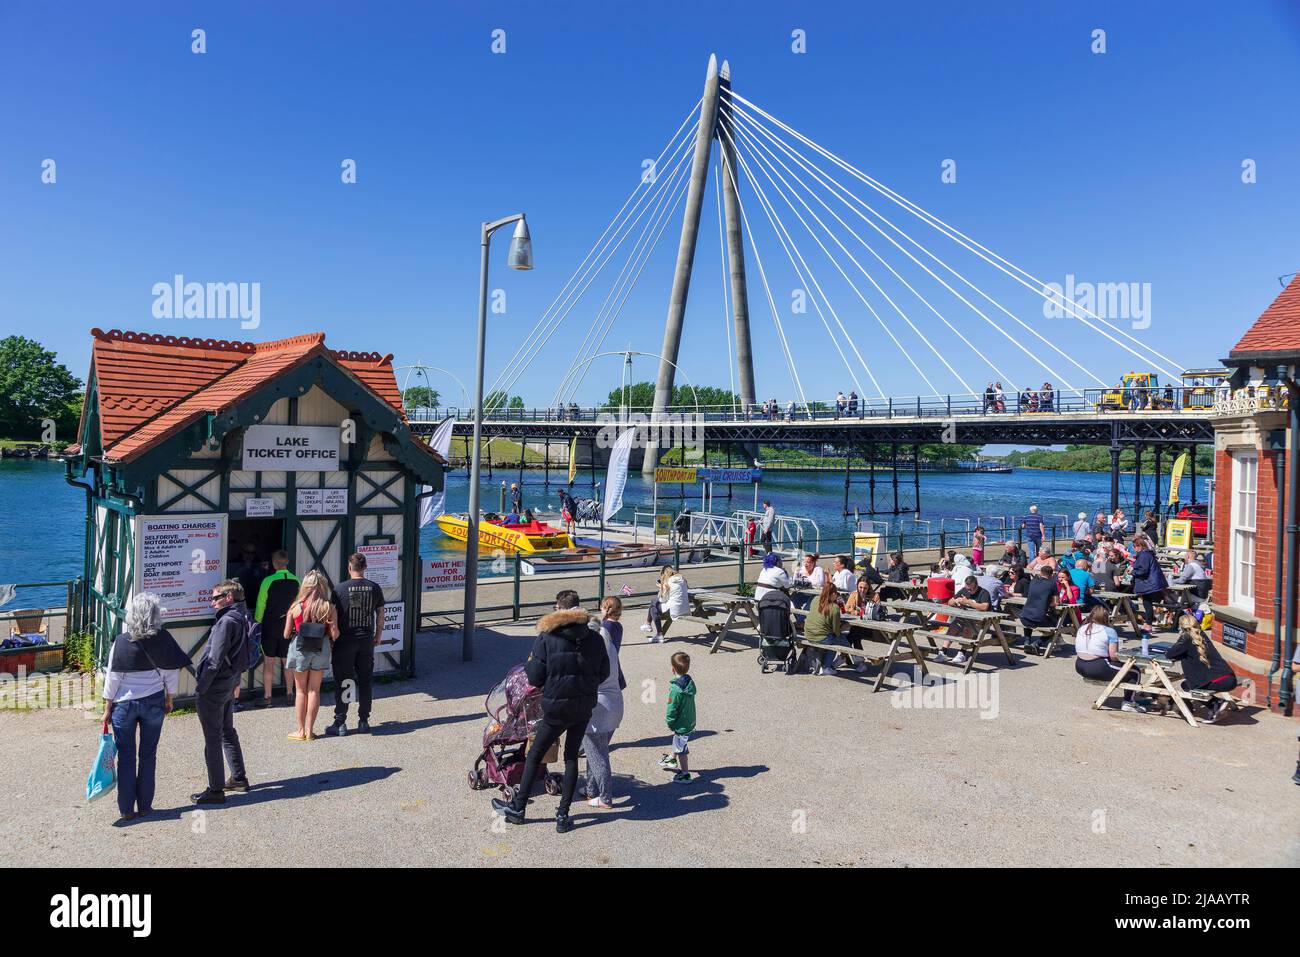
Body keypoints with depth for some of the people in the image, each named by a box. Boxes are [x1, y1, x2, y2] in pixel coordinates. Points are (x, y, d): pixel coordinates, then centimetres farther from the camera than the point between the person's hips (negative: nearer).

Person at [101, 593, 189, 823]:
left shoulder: (121, 642, -13)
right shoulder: (163, 640, -8)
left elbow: (113, 678, -9)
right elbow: (172, 673, -1)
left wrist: (108, 708, 2)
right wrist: (169, 699, 13)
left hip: (124, 704, -1)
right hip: (154, 702, 1)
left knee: (126, 757, 10)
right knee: (148, 755, 13)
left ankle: (127, 810, 15)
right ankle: (144, 806, 19)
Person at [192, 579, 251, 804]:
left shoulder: (227, 621, -21)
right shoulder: (241, 618, 7)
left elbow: (215, 660, -23)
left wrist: (200, 687, -15)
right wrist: (234, 681, 15)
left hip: (213, 688, -9)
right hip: (229, 685, 9)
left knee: (212, 738, -1)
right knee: (227, 731, 22)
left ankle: (215, 790, 7)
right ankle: (239, 778, 32)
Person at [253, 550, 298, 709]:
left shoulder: (268, 581, -13)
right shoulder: (296, 581, -2)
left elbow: (260, 605, -5)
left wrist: (257, 621, 9)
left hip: (270, 626, -3)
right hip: (289, 627, 3)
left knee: (268, 661, 4)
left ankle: (267, 696, 6)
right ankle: (289, 693, 19)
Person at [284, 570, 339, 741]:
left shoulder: (296, 607, -8)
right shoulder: (329, 608, -7)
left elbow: (286, 634, -2)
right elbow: (334, 634, -9)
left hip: (300, 650, -1)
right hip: (321, 650, 1)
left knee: (301, 690, 11)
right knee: (314, 690, 11)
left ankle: (301, 730, 16)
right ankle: (309, 730, 15)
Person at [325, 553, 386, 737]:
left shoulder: (341, 589, -9)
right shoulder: (374, 588, 1)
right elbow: (381, 614, 7)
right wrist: (378, 636, 19)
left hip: (345, 641, -3)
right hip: (366, 640, 3)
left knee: (343, 683, 4)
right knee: (365, 682, 11)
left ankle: (340, 723, 6)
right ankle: (364, 721, 15)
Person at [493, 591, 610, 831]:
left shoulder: (547, 638, -14)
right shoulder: (595, 638, -4)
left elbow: (535, 678, -12)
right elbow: (603, 673, 3)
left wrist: (529, 663, 8)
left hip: (556, 708, -3)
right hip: (584, 708, 3)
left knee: (534, 756, 14)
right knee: (571, 758, 16)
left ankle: (518, 808, 26)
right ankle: (563, 815, 17)